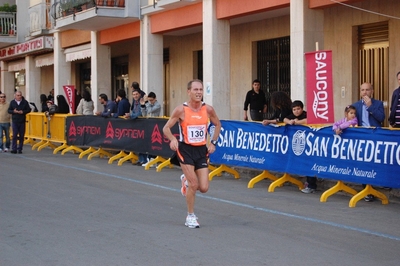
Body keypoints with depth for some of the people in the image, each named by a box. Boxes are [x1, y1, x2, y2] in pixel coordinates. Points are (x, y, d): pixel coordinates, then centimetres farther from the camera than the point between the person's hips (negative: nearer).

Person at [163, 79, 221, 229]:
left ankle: (186, 180, 33)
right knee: (194, 184, -11)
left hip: (202, 150, 3)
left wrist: (213, 142, 6)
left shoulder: (208, 109, -4)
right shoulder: (181, 110, -12)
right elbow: (166, 128, -5)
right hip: (186, 149, -3)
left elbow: (217, 125, 15)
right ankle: (190, 217, 9)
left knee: (204, 188, -2)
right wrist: (173, 139, -24)